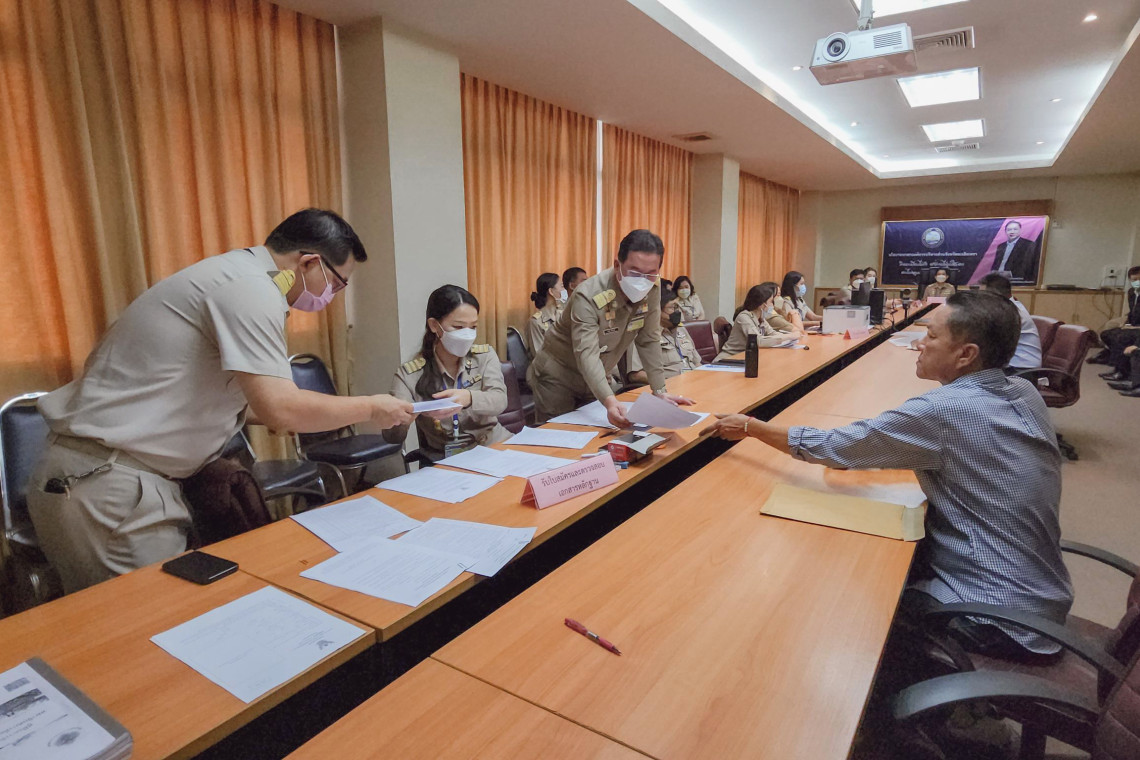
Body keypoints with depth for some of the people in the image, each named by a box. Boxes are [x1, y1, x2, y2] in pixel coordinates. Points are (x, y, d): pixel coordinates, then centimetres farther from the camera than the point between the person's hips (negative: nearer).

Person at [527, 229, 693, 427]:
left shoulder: (651, 293, -12)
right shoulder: (588, 296, -30)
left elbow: (649, 342, -5)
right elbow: (587, 355, -39)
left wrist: (660, 391, -9)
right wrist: (609, 401, -53)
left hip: (597, 378, 6)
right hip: (558, 378, -5)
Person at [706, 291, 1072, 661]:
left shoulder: (946, 409, -26)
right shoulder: (1025, 394, -1)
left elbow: (832, 446, -19)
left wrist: (751, 428, -7)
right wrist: (869, 454, -1)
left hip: (1003, 623, -7)